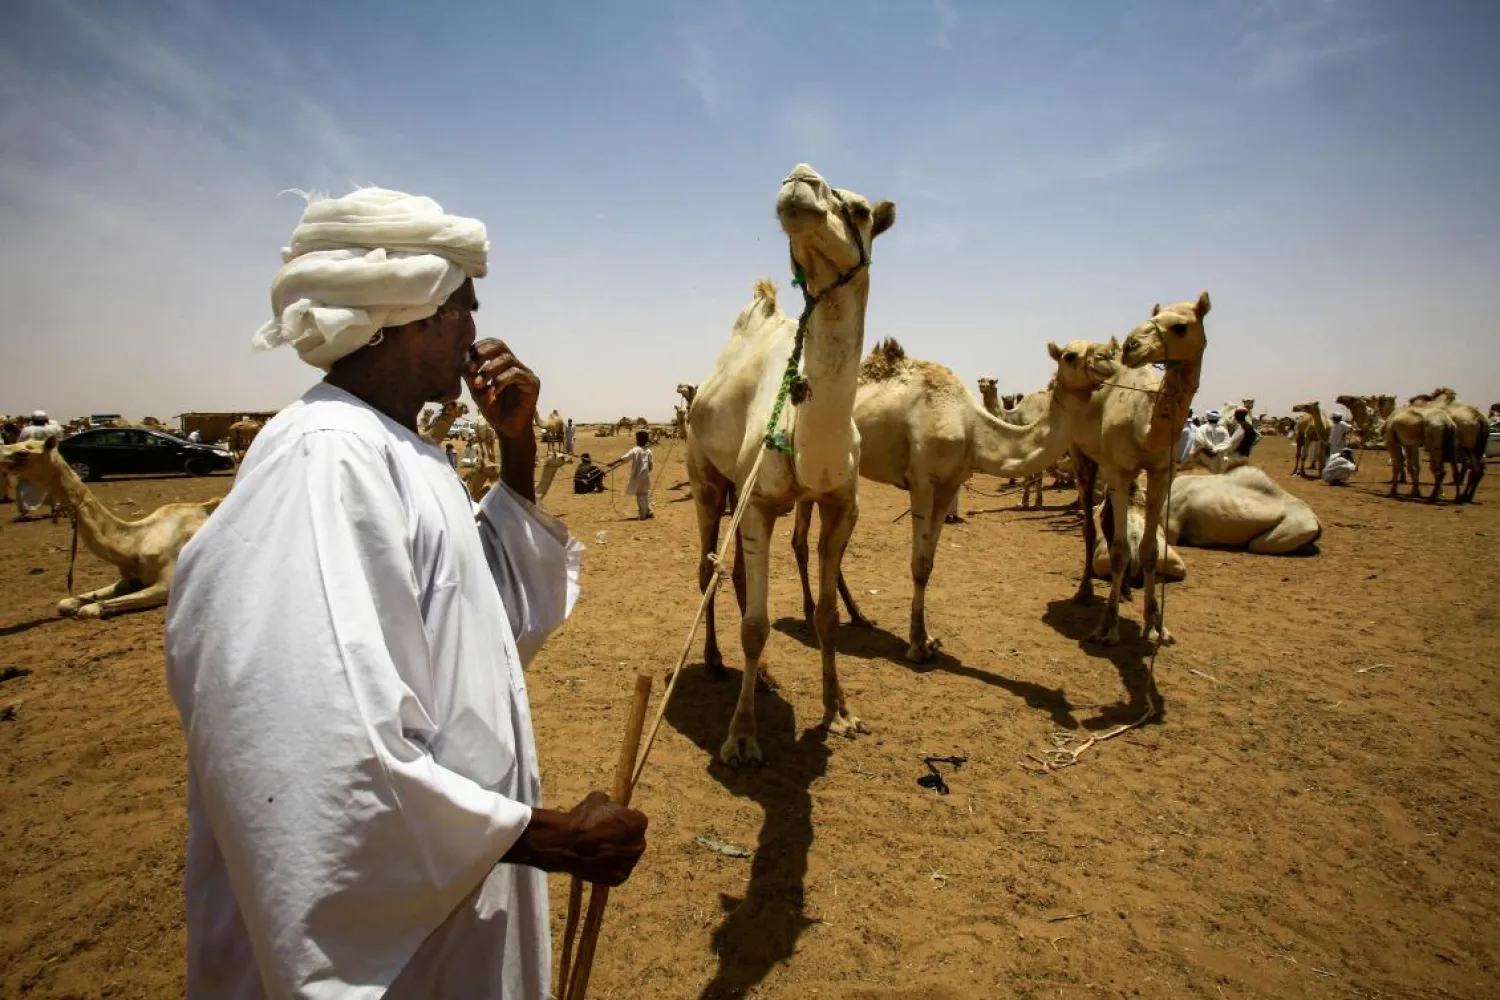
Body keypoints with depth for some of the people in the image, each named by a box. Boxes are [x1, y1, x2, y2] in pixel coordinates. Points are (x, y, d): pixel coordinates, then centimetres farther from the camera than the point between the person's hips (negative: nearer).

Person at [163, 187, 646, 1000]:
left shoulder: (394, 452, 3)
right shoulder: (327, 457, -25)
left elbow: (508, 614, 10)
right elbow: (333, 767, -32)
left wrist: (518, 449, -1)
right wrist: (556, 840, -21)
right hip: (386, 931, -9)